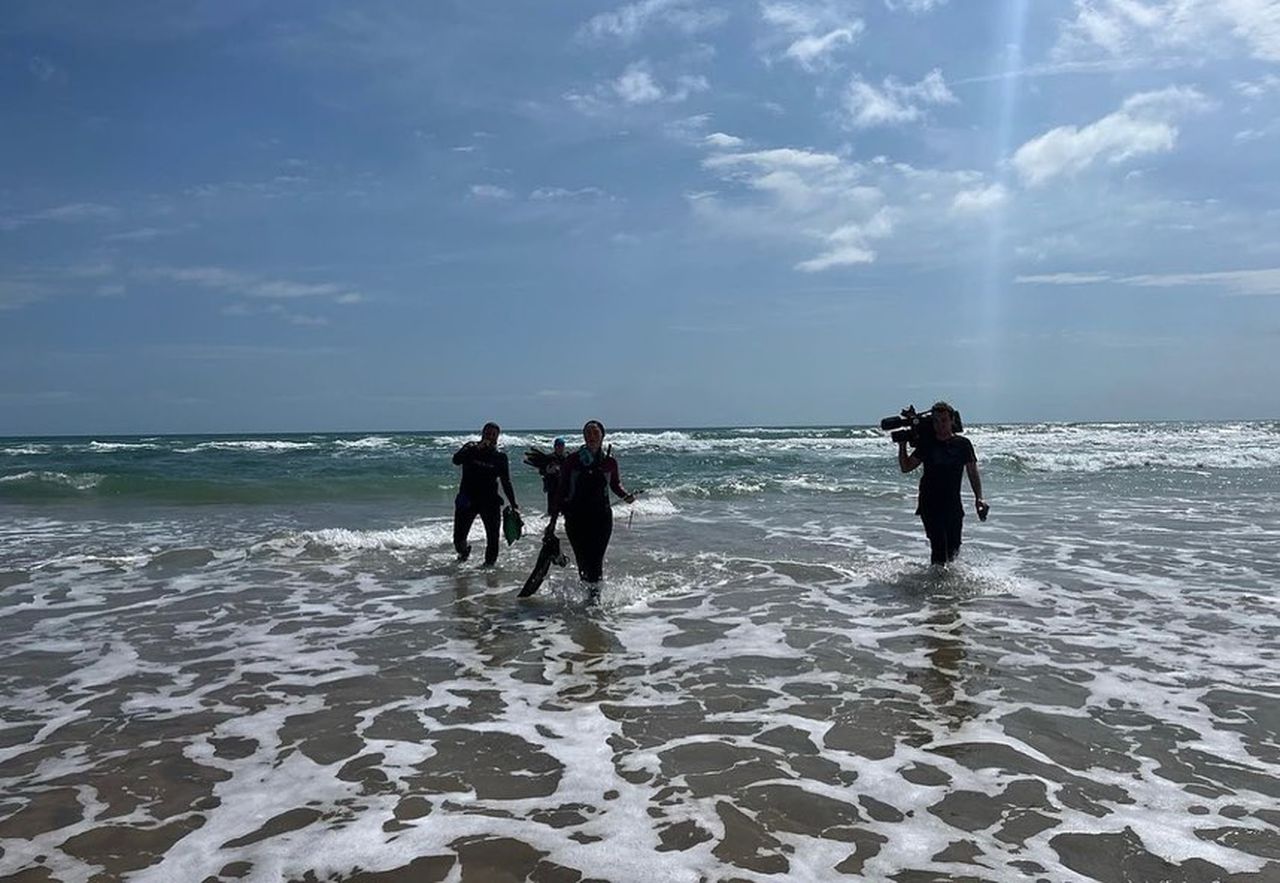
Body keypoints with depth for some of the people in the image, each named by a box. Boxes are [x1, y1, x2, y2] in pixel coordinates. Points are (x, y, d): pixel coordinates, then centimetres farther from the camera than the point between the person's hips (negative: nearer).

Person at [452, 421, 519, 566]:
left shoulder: (500, 457, 5)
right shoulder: (471, 448, 2)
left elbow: (506, 482, 9)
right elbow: (456, 460, -18)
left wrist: (513, 504, 3)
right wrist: (477, 448, -24)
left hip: (489, 501, 1)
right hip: (467, 500, -1)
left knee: (493, 535, -7)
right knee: (459, 538, 2)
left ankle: (490, 560, 15)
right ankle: (464, 550, 35)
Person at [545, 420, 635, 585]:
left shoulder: (609, 462, 3)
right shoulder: (572, 460, -1)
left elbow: (615, 485, 21)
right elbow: (560, 491, 3)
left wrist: (626, 495, -2)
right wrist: (552, 522, 2)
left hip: (601, 517, 0)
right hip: (576, 518, 0)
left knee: (596, 561, -7)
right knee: (583, 561, -1)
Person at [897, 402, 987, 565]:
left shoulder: (962, 444, 4)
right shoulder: (927, 444, 4)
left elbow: (972, 472, 5)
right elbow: (906, 467, 9)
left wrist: (978, 498, -7)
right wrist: (902, 446, -3)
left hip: (953, 505, 2)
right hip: (930, 504, -1)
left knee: (953, 548, 6)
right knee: (939, 546, -13)